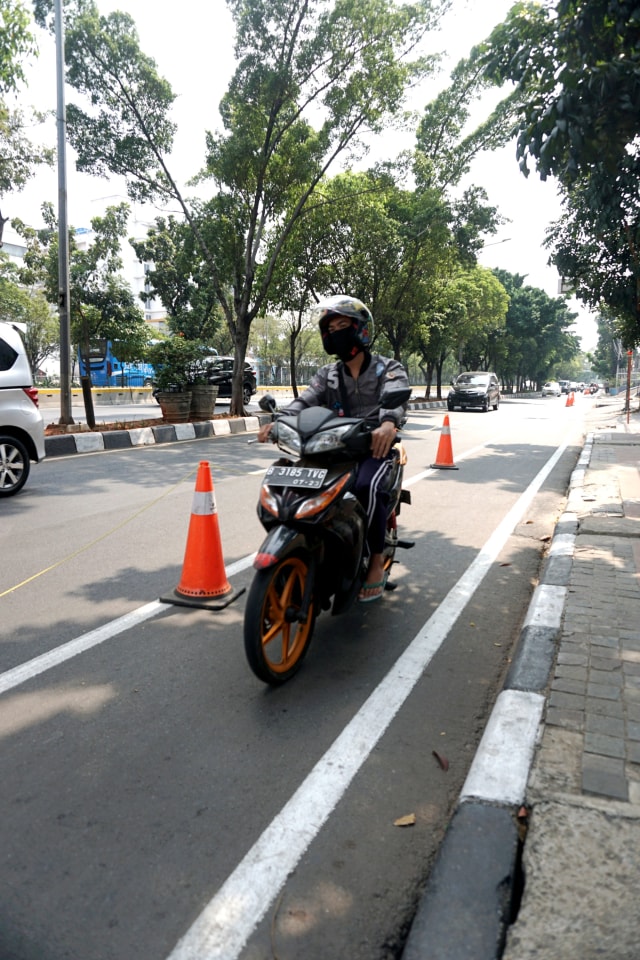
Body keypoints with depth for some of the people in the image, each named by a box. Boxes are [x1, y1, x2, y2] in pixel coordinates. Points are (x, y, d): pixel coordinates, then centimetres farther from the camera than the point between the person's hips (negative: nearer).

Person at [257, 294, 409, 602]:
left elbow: (394, 397, -21)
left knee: (367, 487, -35)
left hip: (376, 446, -5)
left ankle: (376, 563, -17)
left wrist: (388, 423, -46)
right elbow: (305, 401, -3)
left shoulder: (389, 369, 2)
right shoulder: (328, 374, 16)